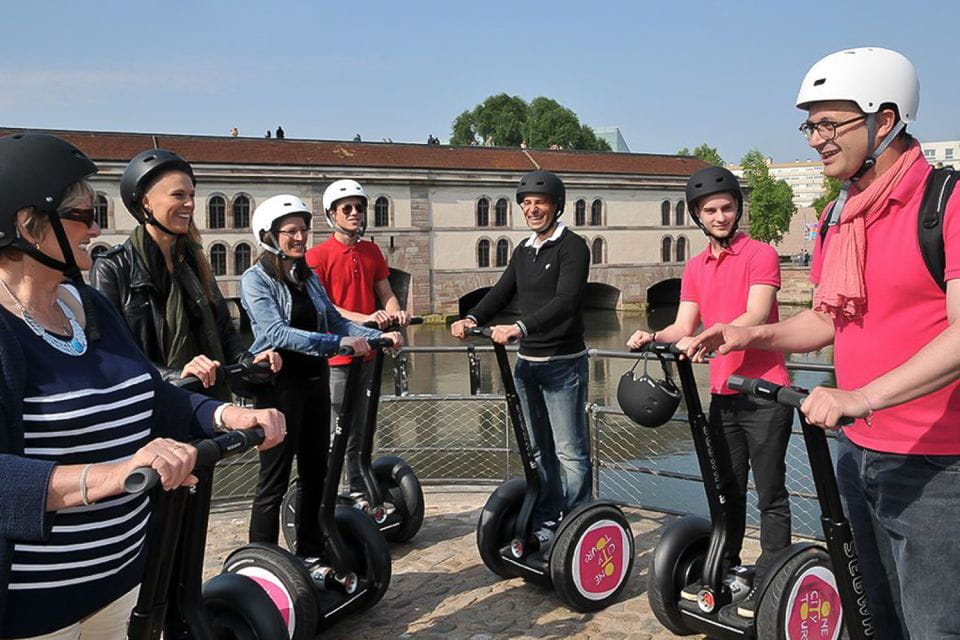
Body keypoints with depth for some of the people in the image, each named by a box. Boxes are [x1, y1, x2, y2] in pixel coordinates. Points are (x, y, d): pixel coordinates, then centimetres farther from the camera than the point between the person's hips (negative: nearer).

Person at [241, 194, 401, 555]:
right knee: (274, 481, -2)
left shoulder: (308, 277, 11)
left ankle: (310, 555, 28)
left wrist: (379, 336, -5)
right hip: (280, 384, -7)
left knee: (315, 473, 14)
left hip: (315, 379, 7)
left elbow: (336, 321, 11)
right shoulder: (256, 279, -9)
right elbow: (277, 333, -22)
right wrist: (338, 343, -30)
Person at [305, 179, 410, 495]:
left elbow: (386, 294, 12)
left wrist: (395, 313, -11)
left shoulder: (372, 252, 12)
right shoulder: (317, 255, -7)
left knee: (357, 432, 17)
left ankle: (359, 494, 26)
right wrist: (362, 318, -26)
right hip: (334, 355, -7)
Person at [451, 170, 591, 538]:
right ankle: (545, 524, 24)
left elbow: (565, 301, -23)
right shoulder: (523, 252, 14)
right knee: (539, 451, 14)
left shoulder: (572, 247, -9)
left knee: (570, 452, -4)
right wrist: (472, 319, -12)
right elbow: (501, 293, 9)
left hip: (563, 363, -7)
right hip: (527, 363, 8)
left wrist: (520, 328, -36)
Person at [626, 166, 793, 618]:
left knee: (770, 492, 2)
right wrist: (654, 337, -15)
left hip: (764, 393, -6)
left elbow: (757, 315, -21)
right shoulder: (695, 268, 12)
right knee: (726, 488, 17)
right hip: (722, 393, 7)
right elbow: (683, 327, 7)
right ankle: (723, 568, 29)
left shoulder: (761, 255, -7)